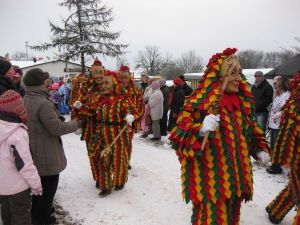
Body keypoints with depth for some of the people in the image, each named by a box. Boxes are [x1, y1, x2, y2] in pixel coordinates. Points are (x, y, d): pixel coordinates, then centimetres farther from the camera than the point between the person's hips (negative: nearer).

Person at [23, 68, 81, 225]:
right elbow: (57, 128, -26)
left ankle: (36, 211, 42)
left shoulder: (25, 100, 2)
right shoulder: (43, 103, -27)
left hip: (33, 150, 9)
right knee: (49, 184, 10)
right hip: (45, 152, -9)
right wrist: (75, 124, -12)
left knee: (41, 181, 26)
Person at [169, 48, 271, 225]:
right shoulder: (199, 102, -16)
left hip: (236, 177, 7)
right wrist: (201, 130, -35)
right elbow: (179, 137, -18)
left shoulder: (243, 101, 6)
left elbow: (251, 130, 21)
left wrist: (260, 149, 6)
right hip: (210, 181, -7)